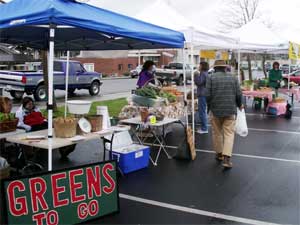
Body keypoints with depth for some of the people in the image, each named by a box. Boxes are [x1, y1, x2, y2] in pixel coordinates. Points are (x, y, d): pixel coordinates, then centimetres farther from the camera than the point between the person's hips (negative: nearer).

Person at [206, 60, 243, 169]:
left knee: (217, 133, 14)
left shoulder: (211, 77, 0)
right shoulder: (233, 77, 6)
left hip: (215, 110, 0)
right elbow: (239, 94, 2)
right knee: (229, 133, 0)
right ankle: (226, 158, -10)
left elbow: (208, 95, -7)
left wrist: (210, 106, 10)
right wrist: (239, 105, 20)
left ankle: (219, 154, 27)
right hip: (230, 111, 1)